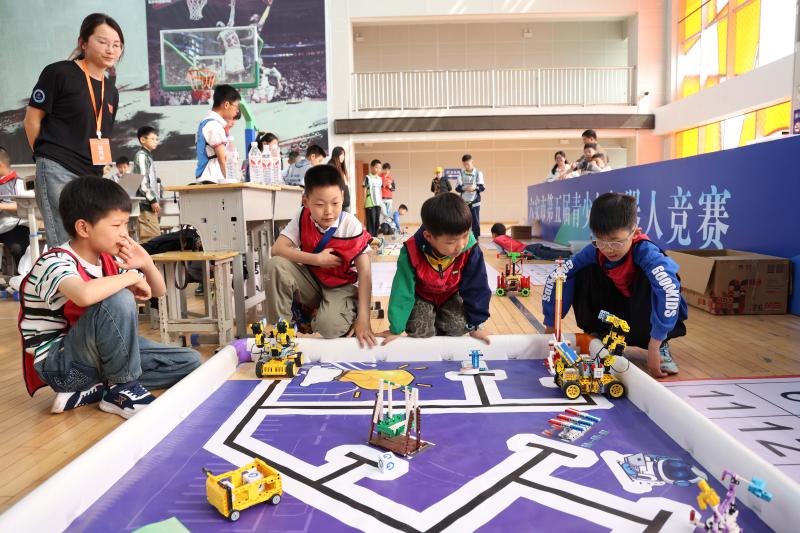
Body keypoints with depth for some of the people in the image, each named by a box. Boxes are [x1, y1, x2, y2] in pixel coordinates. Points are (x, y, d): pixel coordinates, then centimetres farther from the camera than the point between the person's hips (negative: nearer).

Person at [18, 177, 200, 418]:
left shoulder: (108, 259, 2)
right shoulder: (55, 262, -20)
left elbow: (158, 292, 11)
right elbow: (84, 295, -45)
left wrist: (146, 264, -10)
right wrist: (131, 277, -27)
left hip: (99, 354, 8)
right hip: (60, 364, -8)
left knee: (189, 361, 0)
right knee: (117, 300, -33)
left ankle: (85, 393, -4)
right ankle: (122, 387, -13)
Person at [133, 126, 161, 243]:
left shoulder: (148, 156, 21)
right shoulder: (141, 155, -7)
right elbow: (142, 181, -16)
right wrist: (153, 200, -17)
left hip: (150, 203, 9)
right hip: (146, 203, -9)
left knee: (146, 237, 7)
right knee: (154, 238, -14)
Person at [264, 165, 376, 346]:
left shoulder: (351, 225, -20)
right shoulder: (303, 218, -11)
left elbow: (364, 272, -21)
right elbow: (277, 249, -18)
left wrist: (363, 319, -29)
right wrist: (317, 259, -25)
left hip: (340, 287, -3)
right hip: (311, 281, 4)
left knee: (329, 326, -34)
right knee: (276, 265, -24)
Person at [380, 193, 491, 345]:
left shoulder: (470, 250, -33)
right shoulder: (412, 252, -36)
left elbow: (476, 287, -18)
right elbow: (402, 292, -26)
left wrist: (475, 323, -10)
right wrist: (396, 329, -20)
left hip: (451, 295, 2)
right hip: (423, 296, -1)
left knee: (459, 326, -18)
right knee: (419, 331, -20)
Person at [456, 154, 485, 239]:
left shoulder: (478, 173, -1)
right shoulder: (461, 173, 5)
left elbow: (482, 187, -4)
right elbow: (457, 187, 0)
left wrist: (475, 187, -24)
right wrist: (464, 188, -21)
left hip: (474, 201, -2)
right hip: (464, 202, 2)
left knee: (475, 221, 0)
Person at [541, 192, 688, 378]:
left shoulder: (645, 252, -32)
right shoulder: (594, 252, -20)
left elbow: (669, 288, -48)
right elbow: (556, 278, -16)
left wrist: (655, 345, -49)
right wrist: (551, 326, -13)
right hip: (617, 317, 3)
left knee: (651, 277, -33)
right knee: (583, 273, -18)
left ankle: (661, 346, -12)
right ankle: (597, 336, 0)